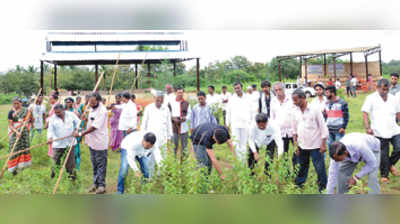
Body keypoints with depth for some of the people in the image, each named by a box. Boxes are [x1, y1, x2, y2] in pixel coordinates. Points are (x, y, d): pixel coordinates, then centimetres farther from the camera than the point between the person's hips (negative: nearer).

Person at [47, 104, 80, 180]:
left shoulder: (71, 114, -1)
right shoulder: (52, 118, -4)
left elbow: (78, 122, 7)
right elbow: (50, 130, -12)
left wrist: (76, 130, -10)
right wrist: (49, 138, -30)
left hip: (70, 142, 0)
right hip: (58, 144, 0)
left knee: (70, 160, 7)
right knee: (56, 160, 6)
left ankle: (71, 174, 20)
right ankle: (54, 175, 27)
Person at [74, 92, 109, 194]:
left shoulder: (102, 111, -20)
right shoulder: (91, 108, 8)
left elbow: (94, 127, -22)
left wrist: (81, 134, -18)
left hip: (100, 142, -8)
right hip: (92, 141, 9)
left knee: (101, 164, 2)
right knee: (94, 164, 17)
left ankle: (101, 185, 11)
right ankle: (95, 183, 28)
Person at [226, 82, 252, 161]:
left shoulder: (247, 98, 5)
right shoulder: (232, 99, 4)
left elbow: (250, 112, 10)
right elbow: (228, 112, 9)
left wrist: (250, 123, 7)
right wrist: (227, 124, 6)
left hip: (245, 124, 1)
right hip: (235, 124, -1)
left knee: (243, 143, 5)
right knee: (236, 143, -5)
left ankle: (243, 160, 14)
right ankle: (238, 159, 1)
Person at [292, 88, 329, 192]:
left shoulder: (314, 110, -10)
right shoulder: (296, 113, 4)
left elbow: (323, 128, -8)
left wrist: (323, 144, -10)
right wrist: (296, 145, 11)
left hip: (315, 146, -4)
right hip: (302, 146, 5)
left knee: (320, 168, 1)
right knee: (302, 167, 16)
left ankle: (323, 189, 13)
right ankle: (298, 186, 28)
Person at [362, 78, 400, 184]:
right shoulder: (371, 98, -3)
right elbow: (365, 113, -9)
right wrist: (368, 127, -18)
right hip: (380, 132, -3)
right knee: (383, 155, 5)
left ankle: (391, 164, 21)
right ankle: (384, 175, 22)